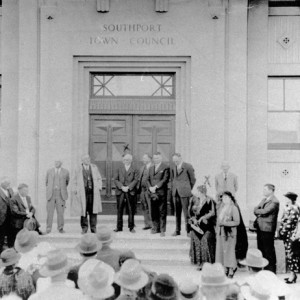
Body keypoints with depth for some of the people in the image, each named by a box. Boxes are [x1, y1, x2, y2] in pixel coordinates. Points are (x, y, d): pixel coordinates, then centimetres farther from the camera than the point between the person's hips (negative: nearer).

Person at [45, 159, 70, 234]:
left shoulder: (65, 172, 5)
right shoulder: (49, 171, 9)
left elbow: (67, 182, 21)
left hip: (61, 195, -1)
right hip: (51, 194, 1)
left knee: (60, 212, -2)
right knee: (50, 212, -2)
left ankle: (60, 228, 9)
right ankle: (48, 228, 5)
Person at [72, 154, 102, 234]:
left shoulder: (94, 167, 10)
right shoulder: (78, 169, 6)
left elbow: (99, 178, 15)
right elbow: (75, 181, 10)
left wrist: (99, 186, 3)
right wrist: (75, 190, 0)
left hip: (93, 191, 1)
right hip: (83, 192, -1)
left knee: (93, 209, 1)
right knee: (83, 209, 1)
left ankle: (93, 227, 10)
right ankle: (84, 228, 12)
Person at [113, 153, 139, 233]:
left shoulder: (135, 169, 8)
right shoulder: (119, 169, 13)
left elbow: (135, 180, -1)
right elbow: (116, 179, 4)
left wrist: (128, 187, -13)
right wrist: (121, 187, -11)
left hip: (130, 192, -1)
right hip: (120, 192, 1)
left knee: (131, 210, 0)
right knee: (119, 210, 3)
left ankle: (131, 227, 7)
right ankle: (119, 227, 11)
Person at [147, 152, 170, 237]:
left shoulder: (165, 168, -1)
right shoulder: (151, 168, 20)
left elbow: (165, 180, -9)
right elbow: (148, 179, 16)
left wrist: (156, 187, -14)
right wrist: (150, 187, -2)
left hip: (161, 193, -5)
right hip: (153, 193, 5)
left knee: (162, 212, -3)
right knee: (153, 212, 6)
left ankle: (162, 230, 1)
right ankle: (155, 228, 15)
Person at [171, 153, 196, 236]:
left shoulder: (188, 167, -4)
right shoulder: (173, 168, 13)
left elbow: (193, 180, 1)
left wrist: (189, 190, 4)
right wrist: (173, 189, 12)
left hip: (185, 193, -5)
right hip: (176, 193, 5)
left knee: (186, 212, -4)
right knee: (177, 212, 8)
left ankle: (188, 230, 2)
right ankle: (177, 230, 15)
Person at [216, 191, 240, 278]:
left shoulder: (234, 208, -10)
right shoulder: (221, 207, 9)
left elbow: (237, 222, -12)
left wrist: (225, 223, -18)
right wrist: (217, 229, 11)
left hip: (229, 233, -6)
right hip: (220, 232, 6)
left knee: (229, 251, -2)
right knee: (221, 251, 7)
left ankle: (231, 271, 8)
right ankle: (225, 269, 17)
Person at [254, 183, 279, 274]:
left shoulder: (274, 202, -14)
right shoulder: (264, 200, 15)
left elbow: (264, 211, -23)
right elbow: (256, 209, 11)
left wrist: (257, 211, -5)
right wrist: (259, 213, -9)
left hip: (267, 229, -8)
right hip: (260, 228, 8)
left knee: (269, 250, 0)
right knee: (261, 249, 15)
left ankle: (271, 269, 9)